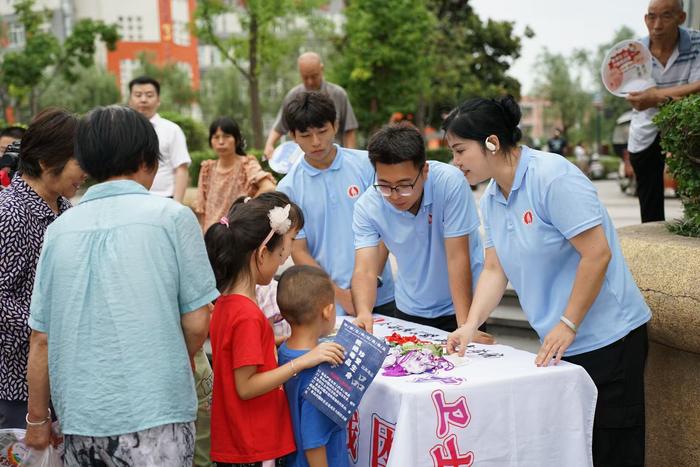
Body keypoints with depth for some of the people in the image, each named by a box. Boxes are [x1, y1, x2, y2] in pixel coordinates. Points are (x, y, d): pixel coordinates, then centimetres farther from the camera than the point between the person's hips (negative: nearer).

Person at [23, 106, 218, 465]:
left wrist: (37, 419, 16)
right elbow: (196, 323, -6)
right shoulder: (172, 217, -6)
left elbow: (41, 339, 5)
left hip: (79, 422, 4)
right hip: (155, 414, -4)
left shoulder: (59, 229, 3)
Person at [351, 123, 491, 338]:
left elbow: (457, 258, -24)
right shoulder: (367, 207, -17)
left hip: (459, 306, -2)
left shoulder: (450, 182, -25)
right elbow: (365, 271, -23)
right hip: (409, 310, 3)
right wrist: (364, 313, -44)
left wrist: (465, 326, -28)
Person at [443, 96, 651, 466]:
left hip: (607, 337, -8)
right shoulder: (491, 199, 8)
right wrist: (471, 325, -5)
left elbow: (597, 254, -21)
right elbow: (495, 269, 8)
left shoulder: (553, 177, -18)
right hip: (558, 343, 8)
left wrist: (567, 325, -19)